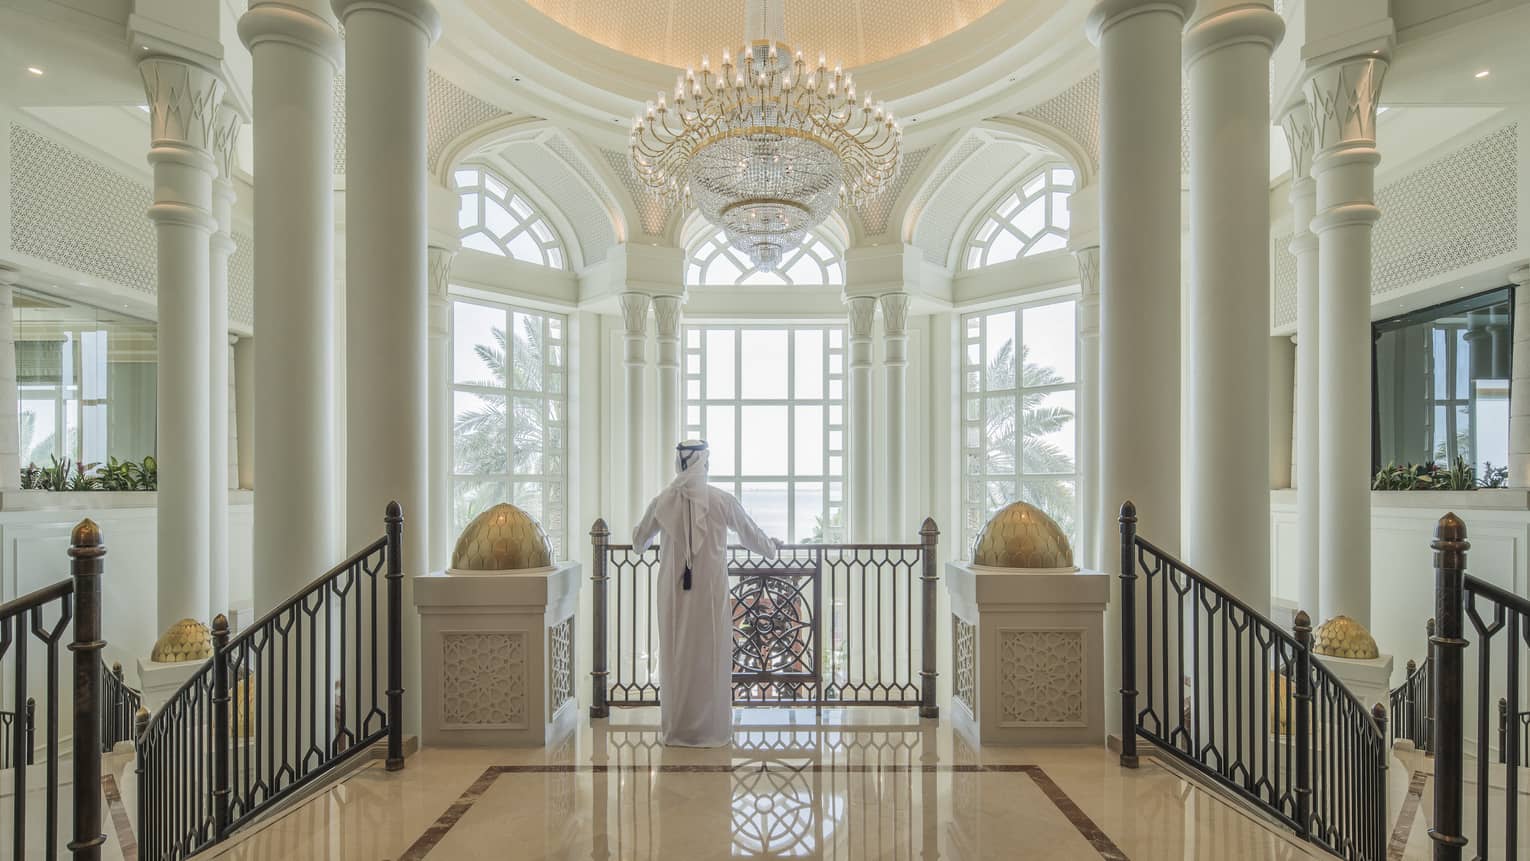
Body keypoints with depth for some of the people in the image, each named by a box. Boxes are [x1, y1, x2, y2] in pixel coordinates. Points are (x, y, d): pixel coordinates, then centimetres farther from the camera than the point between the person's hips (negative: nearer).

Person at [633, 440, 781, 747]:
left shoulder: (663, 501, -2)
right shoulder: (721, 500, -7)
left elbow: (639, 540, 13)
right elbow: (751, 534, 5)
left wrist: (644, 545, 37)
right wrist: (771, 548, 26)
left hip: (675, 592, 2)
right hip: (710, 592, -2)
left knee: (676, 655, 11)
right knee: (711, 655, 7)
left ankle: (676, 730, 20)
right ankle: (711, 730, 14)